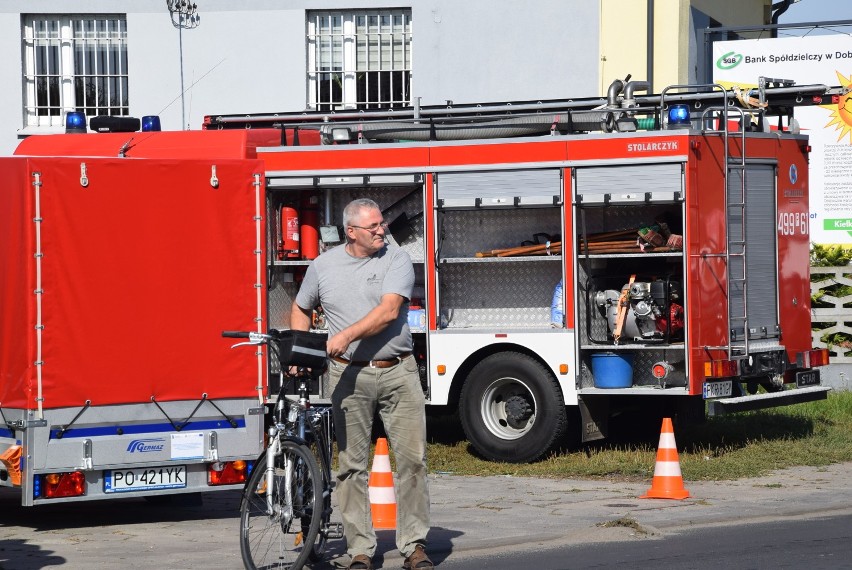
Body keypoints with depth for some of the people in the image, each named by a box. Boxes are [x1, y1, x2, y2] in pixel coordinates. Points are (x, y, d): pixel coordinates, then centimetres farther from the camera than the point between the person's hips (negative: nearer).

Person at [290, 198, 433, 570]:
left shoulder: (396, 261, 0)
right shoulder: (324, 265, 8)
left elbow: (389, 311, -14)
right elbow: (301, 309, 23)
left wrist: (347, 335, -24)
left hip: (398, 372, -1)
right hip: (349, 375, 1)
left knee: (412, 457, -4)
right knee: (352, 464, 1)